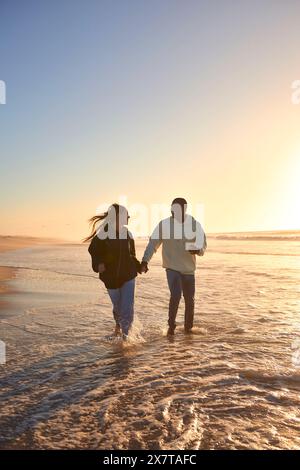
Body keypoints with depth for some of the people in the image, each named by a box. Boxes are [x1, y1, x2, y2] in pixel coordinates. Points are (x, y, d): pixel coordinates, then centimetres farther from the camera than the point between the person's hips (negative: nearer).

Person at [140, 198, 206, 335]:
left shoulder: (195, 225, -3)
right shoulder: (164, 224, -7)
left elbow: (203, 244, -1)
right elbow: (153, 243, -7)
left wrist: (197, 249, -26)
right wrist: (145, 261, -18)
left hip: (188, 268, 2)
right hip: (172, 267, -2)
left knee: (189, 300, 9)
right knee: (175, 295, -18)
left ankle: (188, 327, 32)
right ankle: (171, 326, 4)